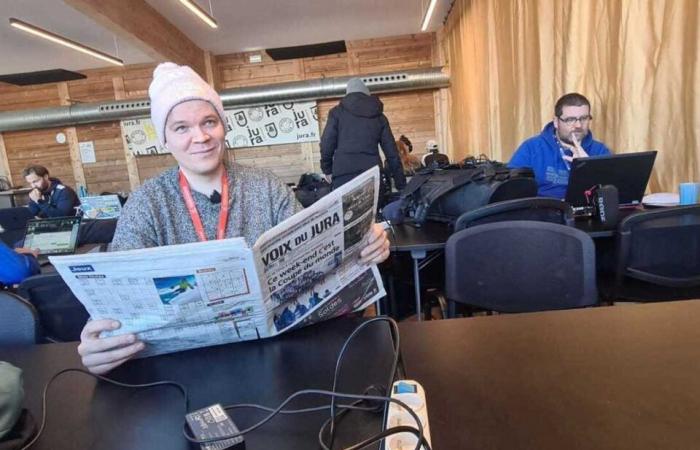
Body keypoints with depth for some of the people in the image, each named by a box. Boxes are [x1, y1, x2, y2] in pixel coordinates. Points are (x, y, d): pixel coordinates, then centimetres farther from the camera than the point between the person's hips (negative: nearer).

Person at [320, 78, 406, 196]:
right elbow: (391, 150, 16)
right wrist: (401, 183, 19)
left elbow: (327, 143, 3)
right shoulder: (379, 115, 19)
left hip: (344, 173, -2)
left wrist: (327, 169, 16)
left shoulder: (338, 111, 11)